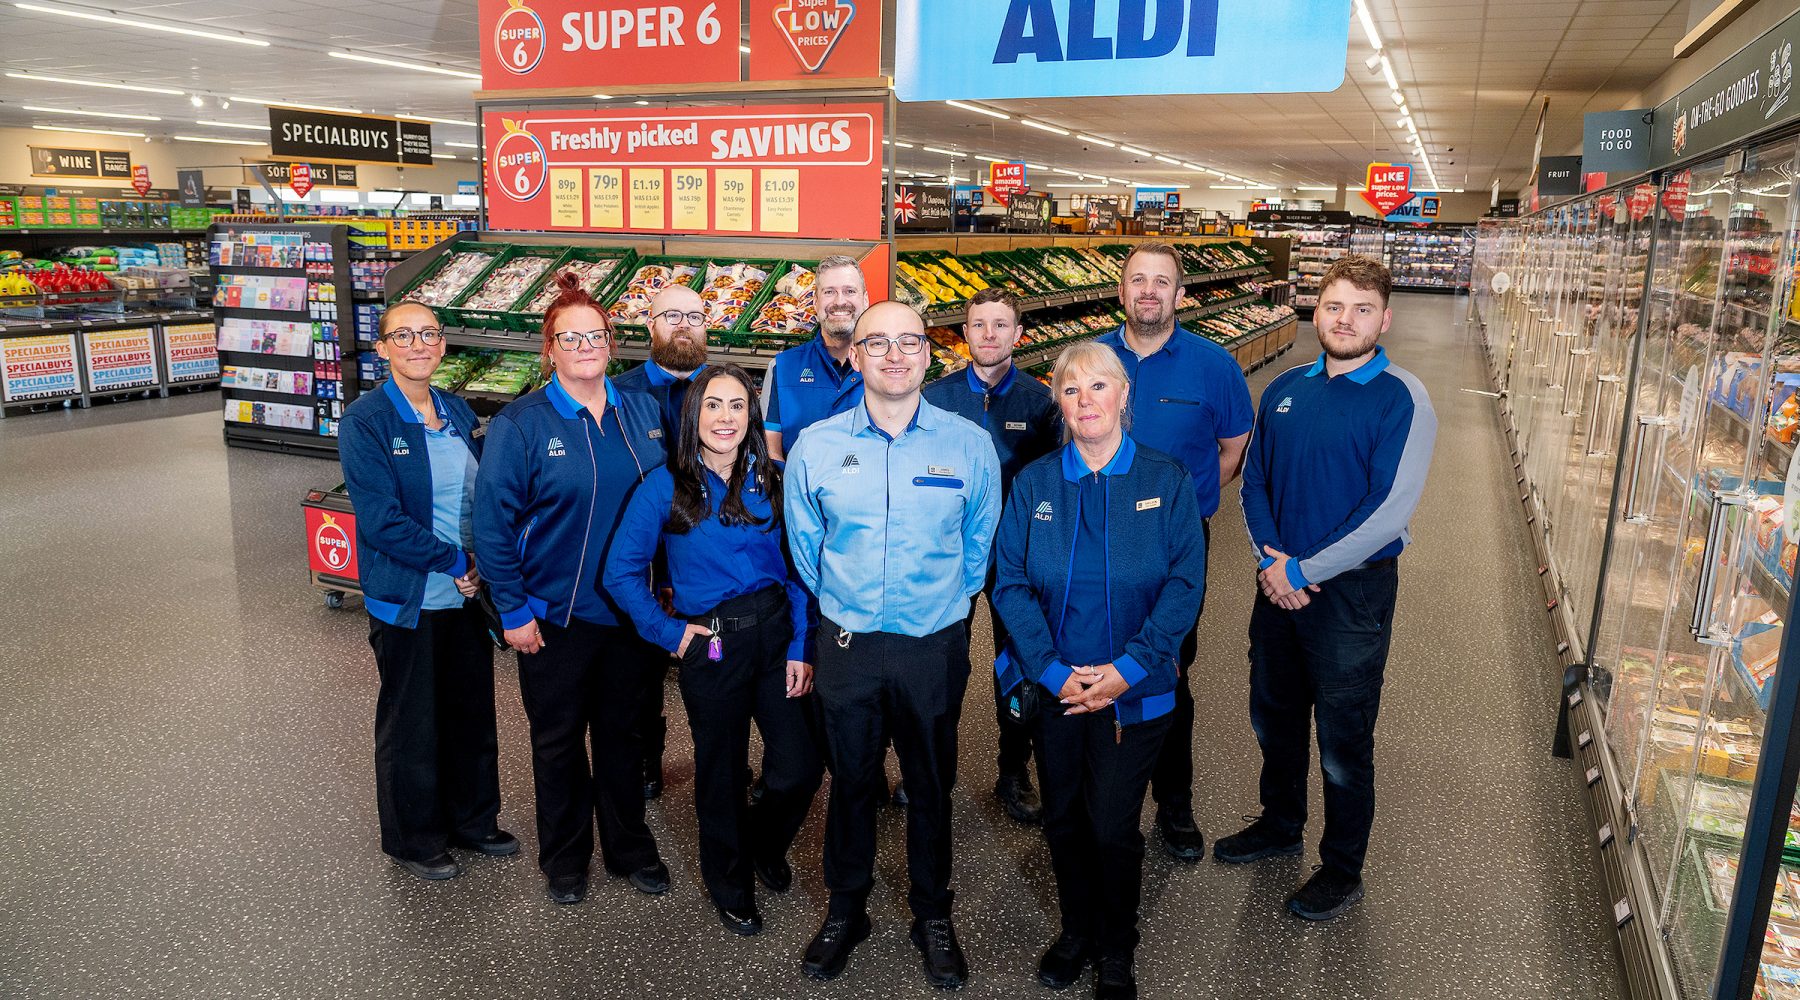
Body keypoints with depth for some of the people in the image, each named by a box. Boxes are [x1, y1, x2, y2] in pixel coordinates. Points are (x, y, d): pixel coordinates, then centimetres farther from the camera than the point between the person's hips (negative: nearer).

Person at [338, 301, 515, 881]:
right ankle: (413, 840, 29)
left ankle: (473, 821, 36)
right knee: (412, 724, 10)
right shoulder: (365, 423, -13)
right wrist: (453, 562, -16)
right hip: (407, 600, -6)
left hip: (468, 593, 6)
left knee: (473, 712, 16)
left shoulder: (458, 413, 5)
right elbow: (382, 520, -19)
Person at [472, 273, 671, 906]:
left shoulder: (641, 412, 1)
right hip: (555, 616, -3)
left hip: (632, 610, 3)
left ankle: (629, 846, 36)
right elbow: (492, 522, -11)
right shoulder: (521, 424, -11)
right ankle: (564, 858, 34)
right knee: (559, 741, 14)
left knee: (622, 733, 18)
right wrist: (513, 610, -12)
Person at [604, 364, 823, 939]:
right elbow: (621, 571, -2)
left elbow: (797, 570, 4)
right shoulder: (666, 487, -6)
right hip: (710, 646, -2)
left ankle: (763, 843, 35)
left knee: (801, 768, 0)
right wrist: (669, 633, -5)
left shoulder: (772, 482, 3)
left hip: (776, 632, 2)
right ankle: (729, 885, 37)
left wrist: (800, 648, -3)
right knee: (722, 772, 11)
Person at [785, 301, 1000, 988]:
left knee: (931, 785, 13)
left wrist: (943, 602, 11)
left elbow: (979, 541, 8)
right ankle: (845, 910, 35)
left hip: (935, 647, 0)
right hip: (847, 644, 1)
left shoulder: (970, 444, -5)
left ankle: (932, 916, 34)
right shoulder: (815, 446, -3)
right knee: (850, 781, 14)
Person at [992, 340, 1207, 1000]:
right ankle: (1076, 931, 38)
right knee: (1062, 819, 13)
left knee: (1112, 827, 3)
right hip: (1053, 688, 2)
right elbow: (1011, 583, -4)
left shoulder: (1166, 481, -4)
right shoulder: (1034, 483, 0)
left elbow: (1186, 583, -8)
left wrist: (1129, 668, -17)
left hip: (1134, 692, -2)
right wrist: (1052, 670, -14)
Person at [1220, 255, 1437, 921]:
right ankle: (1280, 824, 45)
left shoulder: (1401, 400, -14)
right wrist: (1270, 558, -9)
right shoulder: (1286, 388, 3)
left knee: (1343, 742, 7)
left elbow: (1390, 510, -20)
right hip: (1278, 584, 5)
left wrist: (1303, 572, -18)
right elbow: (1255, 478, 7)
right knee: (1273, 717, 20)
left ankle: (1343, 870, 28)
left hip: (1352, 592, -5)